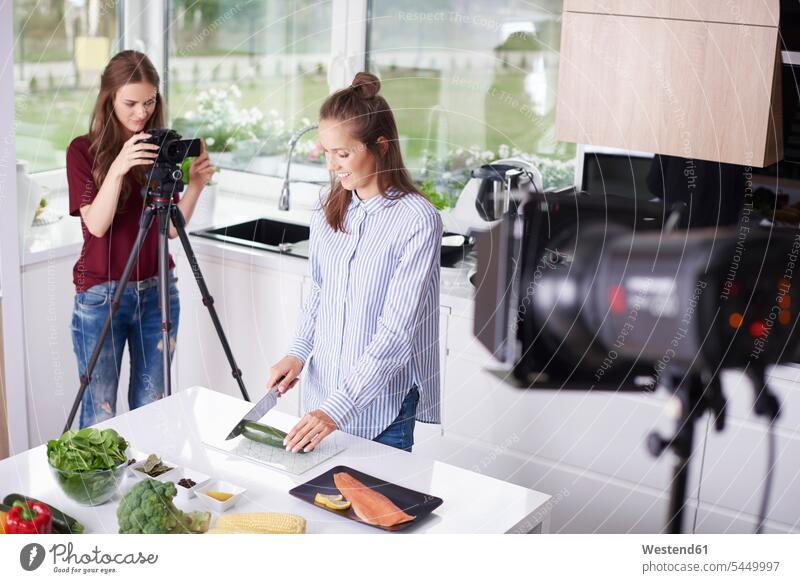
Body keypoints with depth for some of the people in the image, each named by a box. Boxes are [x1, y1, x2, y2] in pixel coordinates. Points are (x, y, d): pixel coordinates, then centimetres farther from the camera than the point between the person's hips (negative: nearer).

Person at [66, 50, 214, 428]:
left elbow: (172, 228, 4)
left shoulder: (160, 149, 5)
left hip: (157, 291, 3)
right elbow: (96, 224, -16)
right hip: (101, 295, -3)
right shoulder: (83, 150, -5)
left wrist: (195, 185, -12)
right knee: (99, 412, 2)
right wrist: (118, 168, -29)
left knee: (151, 405, 11)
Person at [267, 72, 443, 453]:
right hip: (322, 390, 6)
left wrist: (338, 408, -25)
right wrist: (297, 353, -2)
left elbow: (396, 330, -21)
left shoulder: (418, 221, -18)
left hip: (381, 407, -5)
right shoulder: (329, 211, 3)